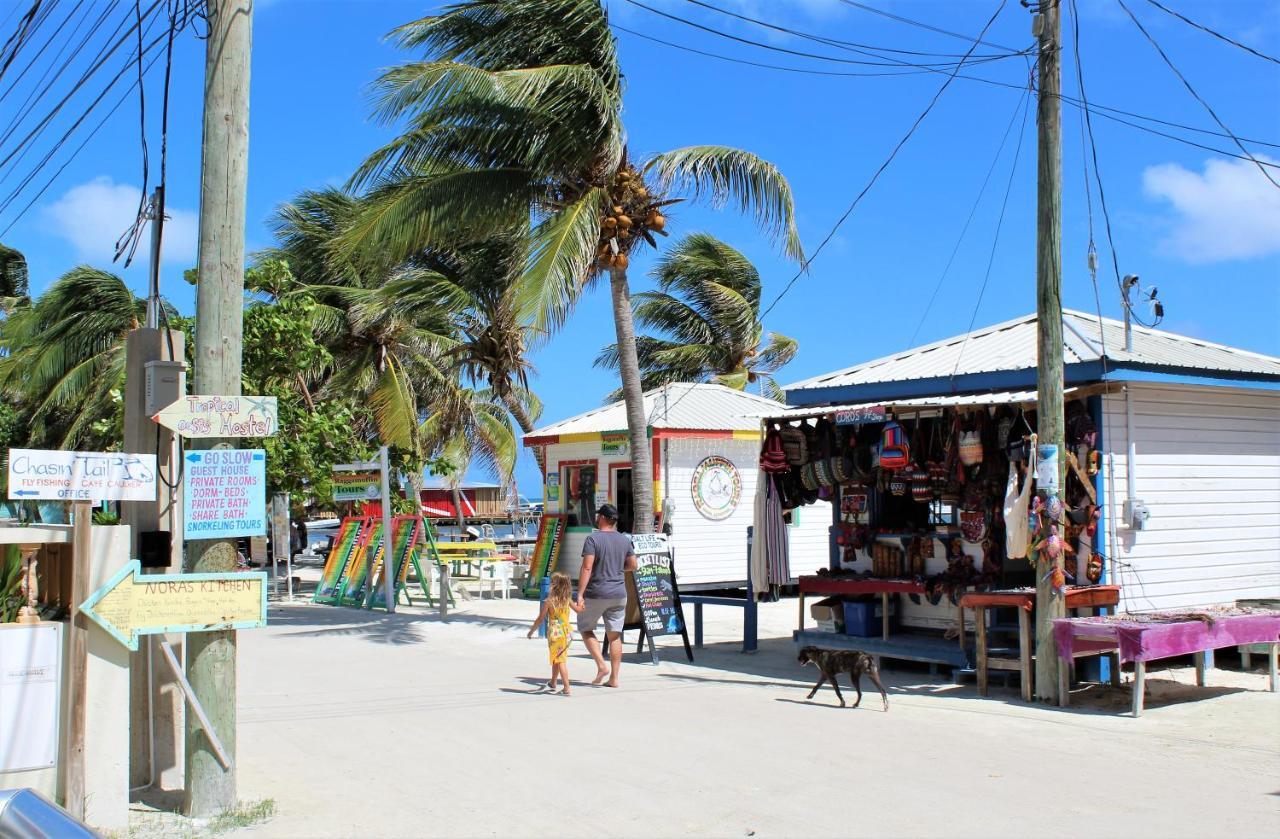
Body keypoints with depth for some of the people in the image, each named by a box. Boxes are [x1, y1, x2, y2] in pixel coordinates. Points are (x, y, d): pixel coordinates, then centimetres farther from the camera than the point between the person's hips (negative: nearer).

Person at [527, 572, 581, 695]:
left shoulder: (549, 601, -11)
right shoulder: (568, 599, 1)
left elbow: (540, 619, -7)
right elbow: (579, 610, 14)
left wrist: (531, 631, 7)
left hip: (554, 633, -5)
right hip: (567, 632, 5)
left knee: (560, 661, -2)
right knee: (558, 659, 21)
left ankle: (566, 688, -10)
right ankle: (552, 683, 38)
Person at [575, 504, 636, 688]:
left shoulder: (593, 538, -13)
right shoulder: (624, 540, 5)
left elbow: (587, 568, -19)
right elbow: (632, 565, 12)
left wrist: (580, 594, -20)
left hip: (596, 594, -5)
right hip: (619, 594, 5)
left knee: (585, 629, 14)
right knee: (615, 635, 9)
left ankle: (601, 665, -1)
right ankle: (614, 678, 8)